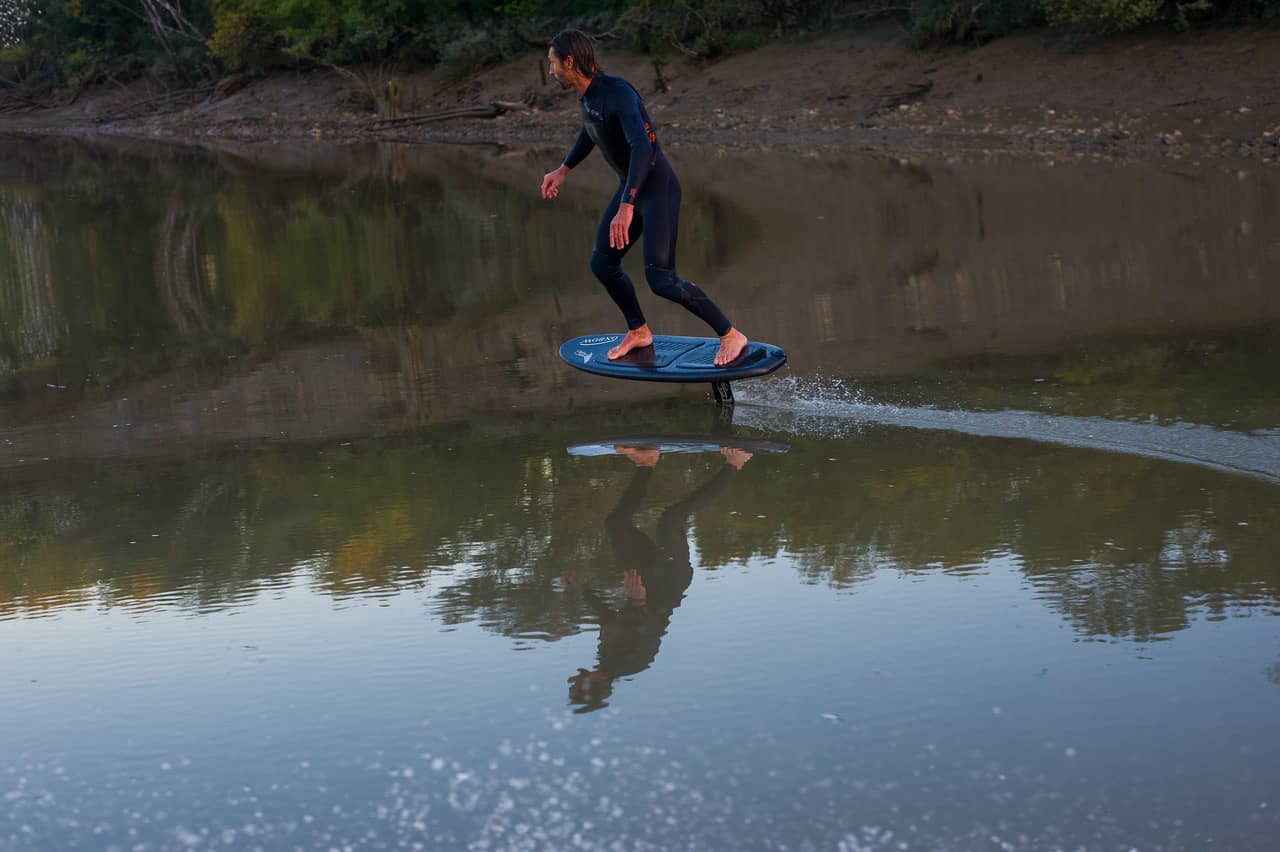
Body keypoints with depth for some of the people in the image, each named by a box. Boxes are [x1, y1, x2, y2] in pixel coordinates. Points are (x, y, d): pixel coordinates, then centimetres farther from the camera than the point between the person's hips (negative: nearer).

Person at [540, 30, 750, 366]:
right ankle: (638, 332, 32)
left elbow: (643, 145, -40)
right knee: (602, 263, 13)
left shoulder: (617, 93, -27)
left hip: (658, 189, -9)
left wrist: (626, 207, -47)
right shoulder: (587, 96, 2)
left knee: (660, 278, -15)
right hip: (630, 189, 9)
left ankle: (731, 335, -3)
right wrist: (563, 170, 31)